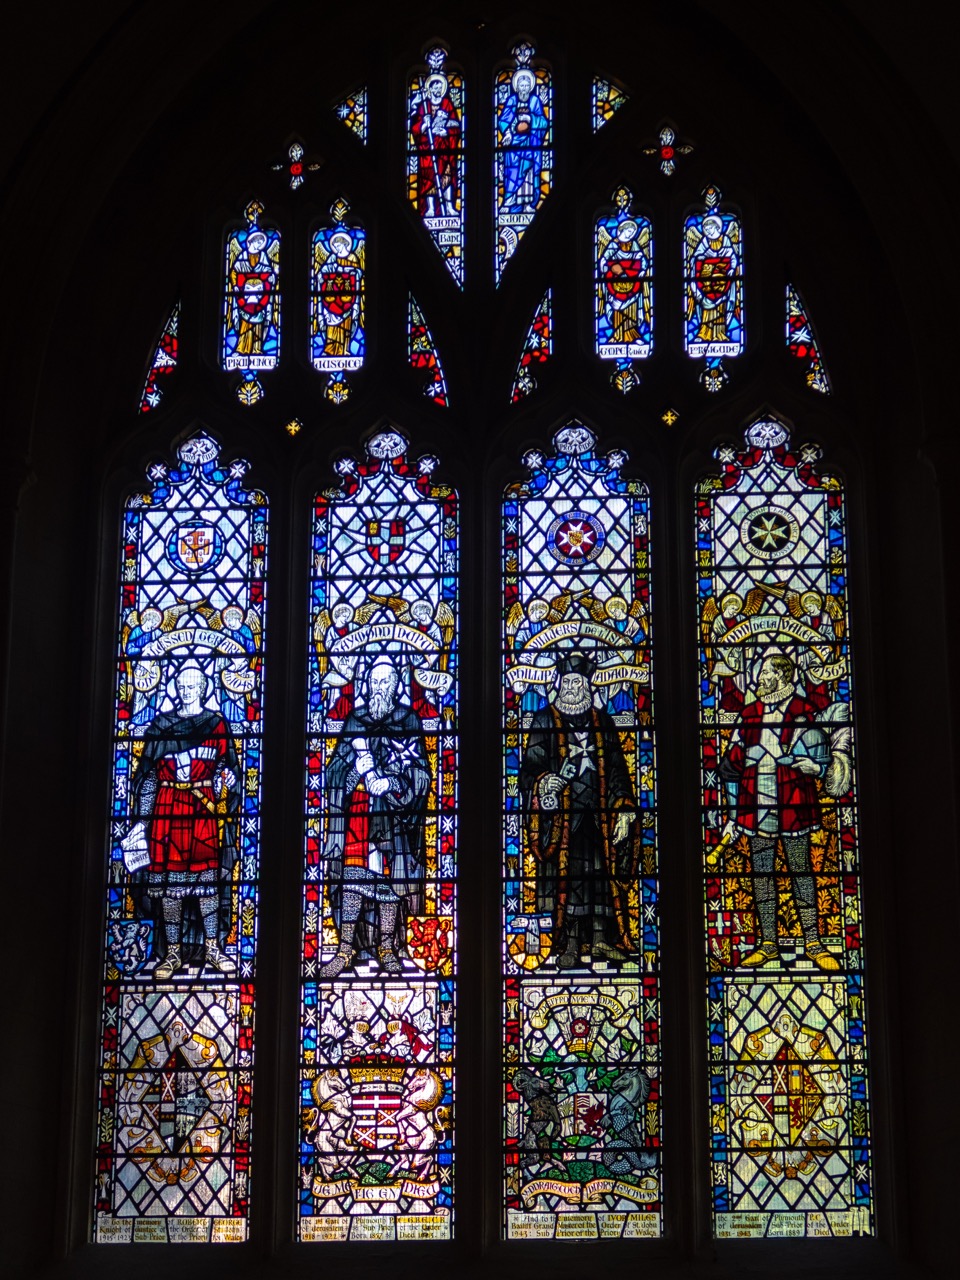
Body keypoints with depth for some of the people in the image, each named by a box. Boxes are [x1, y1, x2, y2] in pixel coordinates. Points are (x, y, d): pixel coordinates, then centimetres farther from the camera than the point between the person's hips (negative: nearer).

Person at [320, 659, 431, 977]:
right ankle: (346, 948, -2)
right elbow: (337, 768, 14)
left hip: (392, 812, -1)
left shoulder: (408, 720, 9)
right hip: (356, 811, 2)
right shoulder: (354, 719, 16)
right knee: (351, 876, -4)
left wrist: (389, 784, -15)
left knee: (391, 878, -2)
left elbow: (418, 773, 1)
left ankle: (386, 950, 5)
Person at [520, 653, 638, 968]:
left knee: (601, 874, 1)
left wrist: (624, 809, 4)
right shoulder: (545, 721, 7)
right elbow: (530, 766, 0)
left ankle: (600, 940, 8)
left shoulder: (602, 722, 16)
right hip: (561, 814, -3)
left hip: (598, 813, 3)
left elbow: (617, 770, 14)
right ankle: (570, 946, -3)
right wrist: (542, 782, -22)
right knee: (565, 875, -6)